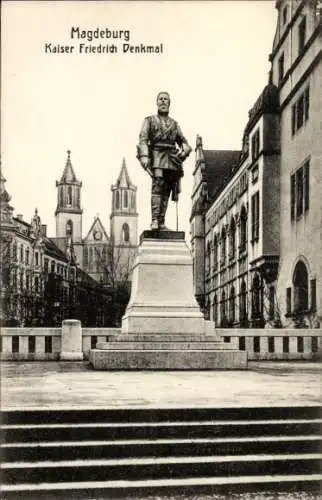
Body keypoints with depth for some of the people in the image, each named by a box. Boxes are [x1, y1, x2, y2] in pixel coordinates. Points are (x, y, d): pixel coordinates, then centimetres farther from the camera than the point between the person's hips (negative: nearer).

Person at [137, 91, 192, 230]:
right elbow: (143, 139, 1)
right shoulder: (149, 120, 13)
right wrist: (144, 156, -15)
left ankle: (161, 223, -3)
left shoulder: (174, 124, 24)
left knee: (166, 190, -3)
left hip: (172, 158, 4)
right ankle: (154, 221, -24)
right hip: (157, 156, -4)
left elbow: (183, 141, 21)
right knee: (157, 186, -19)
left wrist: (184, 150, -2)